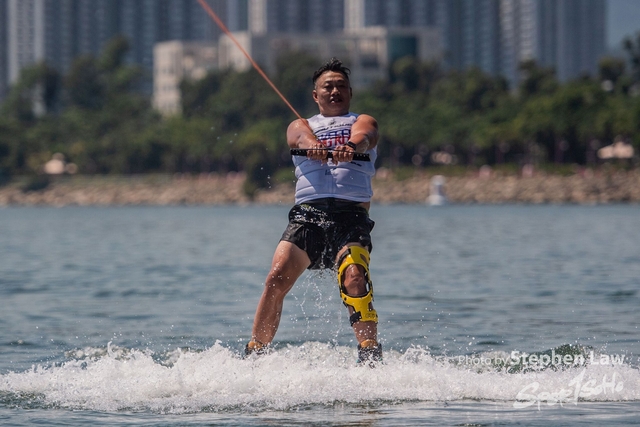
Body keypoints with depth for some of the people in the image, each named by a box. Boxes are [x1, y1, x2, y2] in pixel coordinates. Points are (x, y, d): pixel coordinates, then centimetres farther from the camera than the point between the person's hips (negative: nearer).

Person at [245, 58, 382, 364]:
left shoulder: (363, 122, 20)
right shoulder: (300, 126, 23)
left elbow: (361, 138, -6)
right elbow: (304, 139, -4)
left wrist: (349, 149, -33)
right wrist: (314, 148, -30)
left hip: (351, 215, -2)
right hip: (308, 211, 2)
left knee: (354, 278, -25)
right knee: (277, 279, -16)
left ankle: (370, 356, -31)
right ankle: (254, 353, -8)